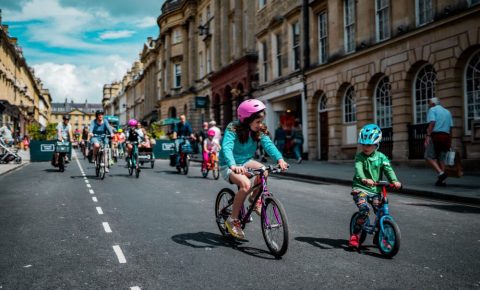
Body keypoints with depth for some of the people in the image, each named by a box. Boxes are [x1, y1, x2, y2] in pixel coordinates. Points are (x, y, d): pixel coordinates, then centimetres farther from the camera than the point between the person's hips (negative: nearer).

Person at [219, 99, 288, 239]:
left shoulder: (259, 131, -6)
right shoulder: (233, 129, -22)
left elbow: (268, 144, -19)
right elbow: (226, 147, -37)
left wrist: (279, 159, -39)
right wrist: (233, 165, -56)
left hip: (246, 161, 5)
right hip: (229, 166, -5)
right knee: (245, 184, -32)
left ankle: (255, 198, 0)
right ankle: (232, 220, -16)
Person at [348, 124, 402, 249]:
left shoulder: (381, 157, 3)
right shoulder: (359, 157, -5)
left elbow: (388, 169, -10)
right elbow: (358, 169, -24)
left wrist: (394, 181, -30)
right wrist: (364, 179, -45)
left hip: (375, 190, 3)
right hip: (360, 188, -3)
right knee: (364, 210, -23)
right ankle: (355, 235, -6)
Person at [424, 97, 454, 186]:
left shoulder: (432, 110, 2)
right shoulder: (447, 112, 21)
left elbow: (432, 123, -13)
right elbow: (451, 126, 16)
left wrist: (428, 136, -19)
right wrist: (449, 141, 18)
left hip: (436, 135, -7)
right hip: (446, 136, 7)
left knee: (429, 156, -4)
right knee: (441, 158, 9)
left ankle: (441, 173, -22)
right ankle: (441, 180, 5)